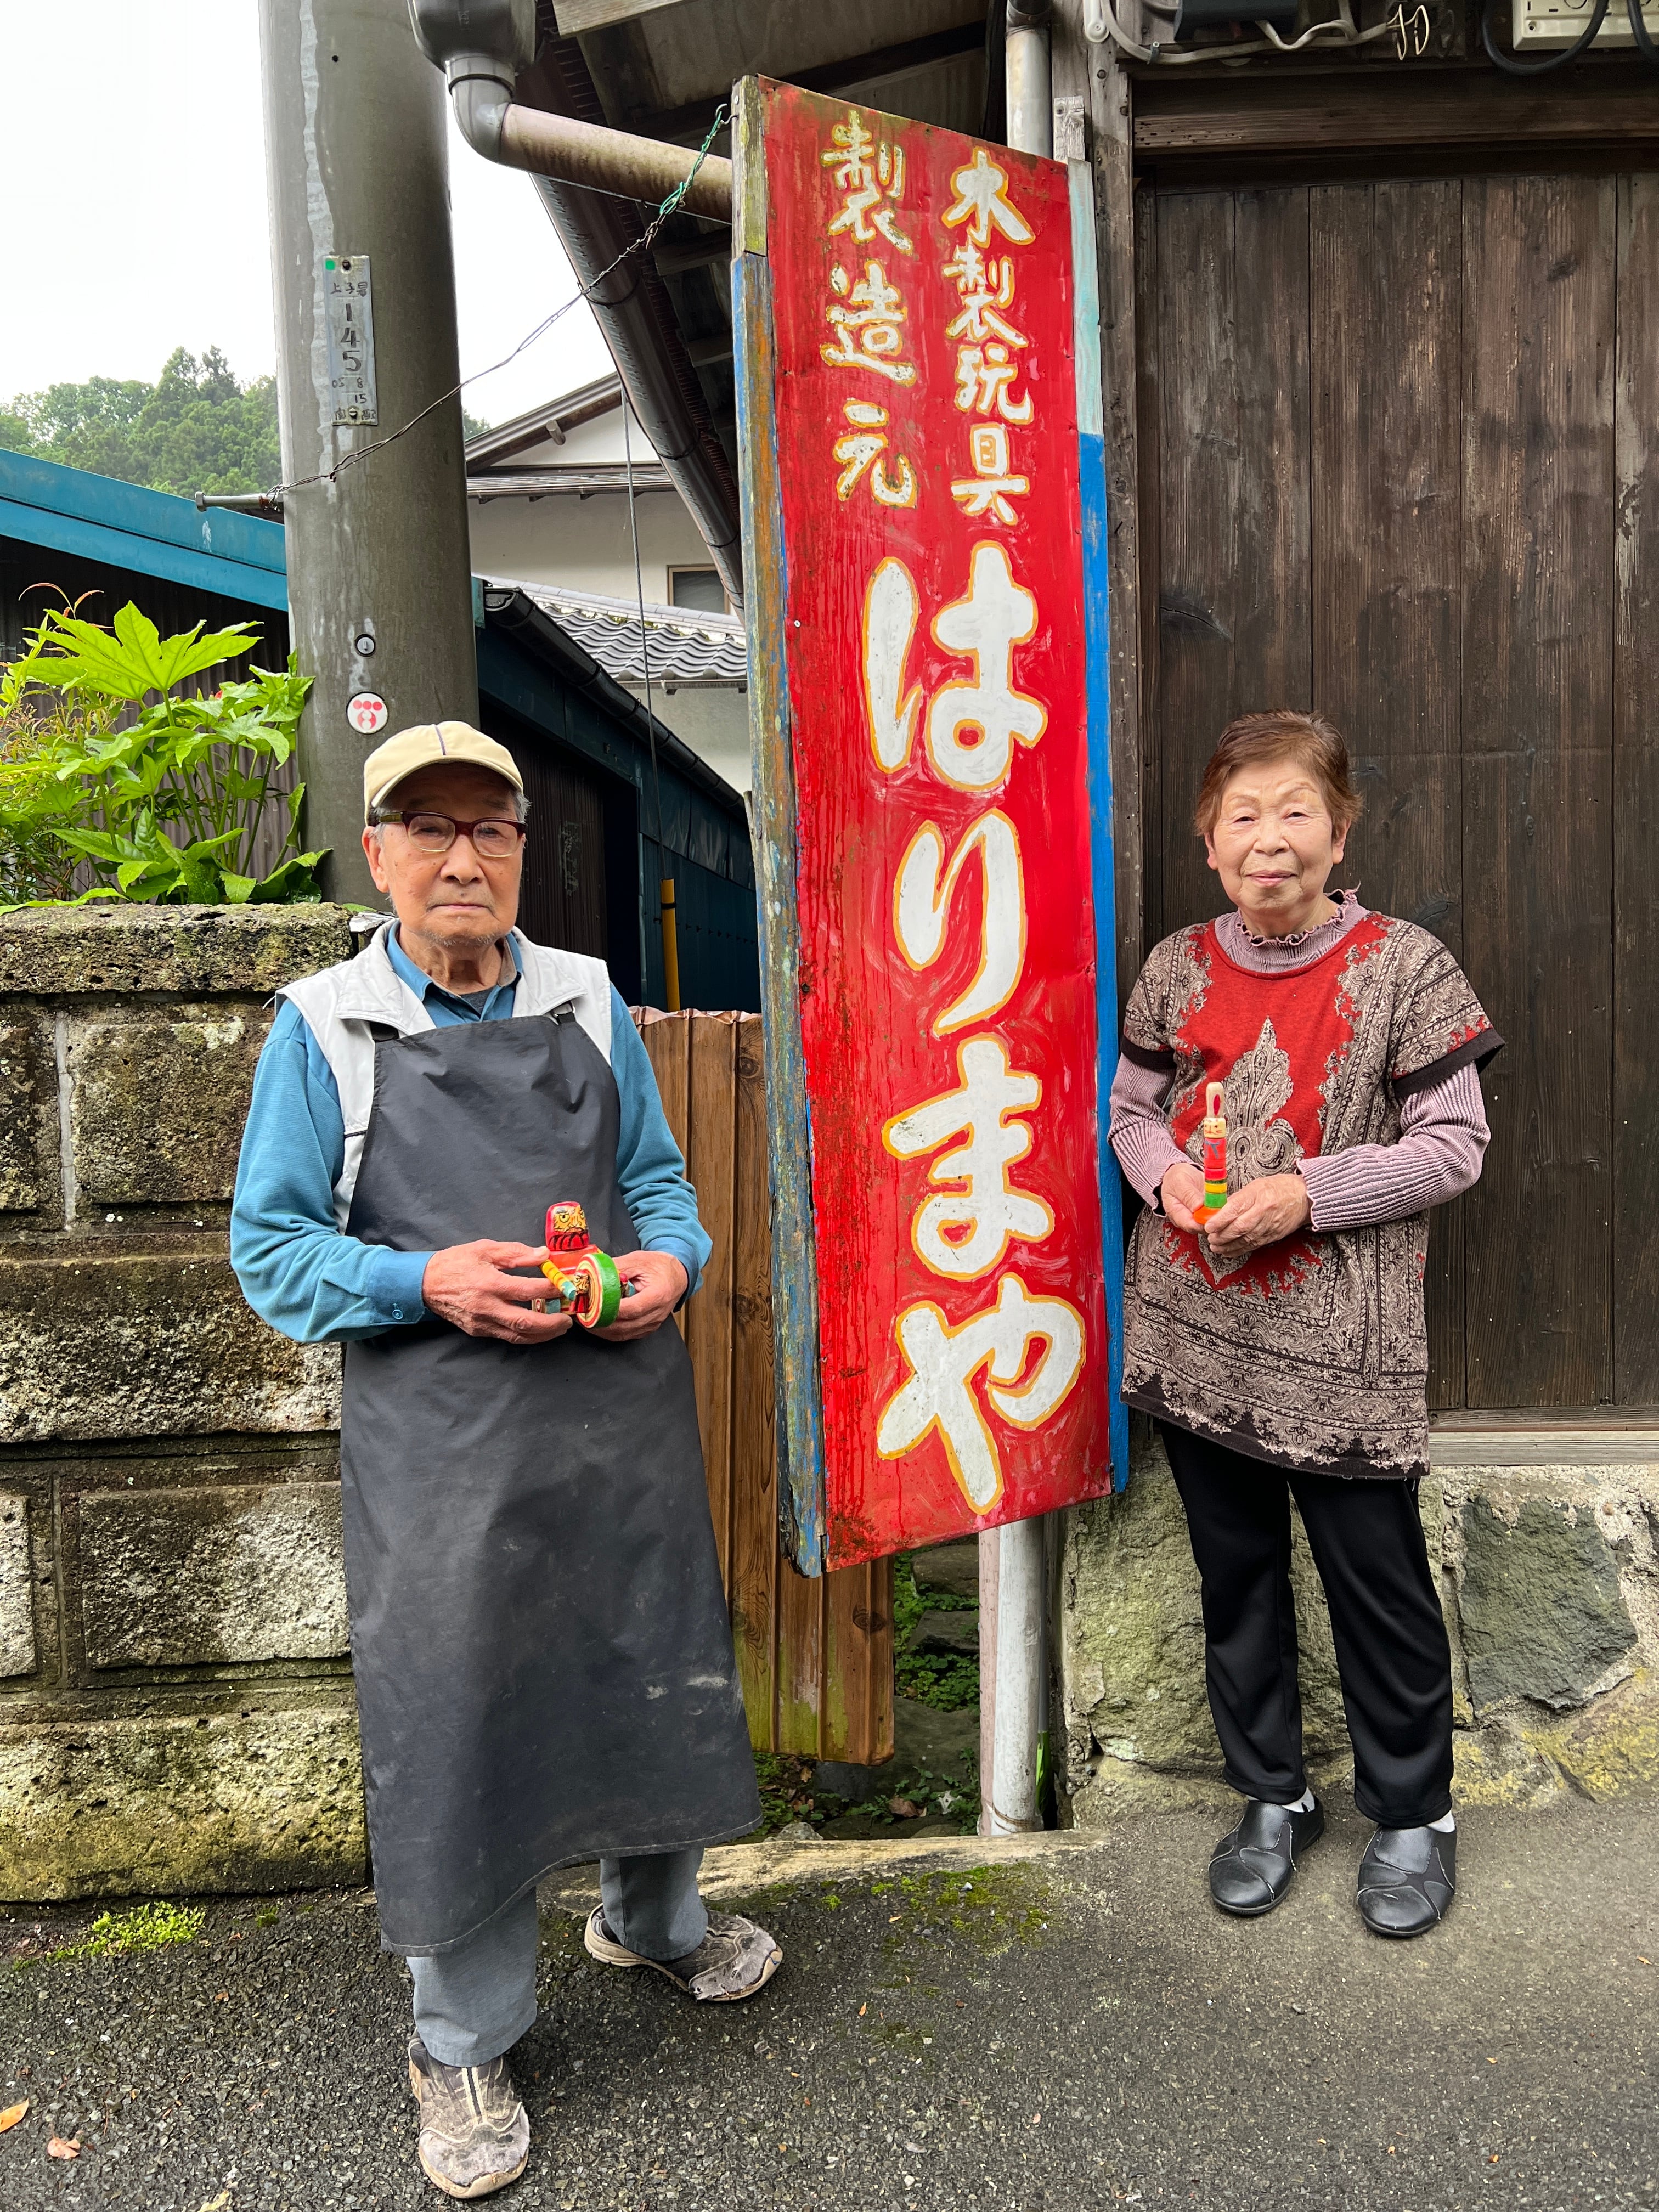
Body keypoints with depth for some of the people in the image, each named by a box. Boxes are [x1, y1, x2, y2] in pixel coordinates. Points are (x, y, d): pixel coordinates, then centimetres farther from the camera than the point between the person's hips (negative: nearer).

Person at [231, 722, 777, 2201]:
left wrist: (674, 1262, -9)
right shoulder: (325, 1027, -3)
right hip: (441, 1435, -3)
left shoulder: (591, 1004, 6)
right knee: (454, 1714, 7)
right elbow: (270, 1247, -2)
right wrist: (431, 1282, -18)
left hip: (623, 1413, 4)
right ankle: (466, 2044, 33)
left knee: (654, 1674, 17)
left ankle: (654, 1920, 48)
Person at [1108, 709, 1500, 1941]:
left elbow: (1454, 1147, -7)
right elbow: (1133, 1109, 13)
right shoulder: (1177, 969, 4)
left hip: (1341, 1344, -3)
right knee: (1236, 1575, 16)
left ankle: (1415, 1813, 34)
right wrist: (1166, 1175, -8)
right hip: (1194, 1331, 4)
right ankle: (1275, 1796, 37)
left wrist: (1307, 1194, -17)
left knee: (1379, 1584, 10)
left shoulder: (1406, 968, -7)